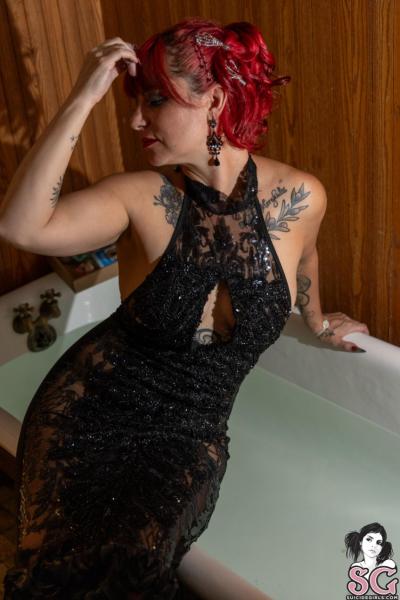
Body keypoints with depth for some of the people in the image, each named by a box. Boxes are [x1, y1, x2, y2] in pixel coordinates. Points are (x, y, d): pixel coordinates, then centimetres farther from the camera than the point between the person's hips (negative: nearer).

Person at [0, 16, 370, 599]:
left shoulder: (299, 197, -8)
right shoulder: (144, 197, -11)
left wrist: (318, 322, 34)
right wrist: (81, 101, -24)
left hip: (190, 435, 1)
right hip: (91, 405, 0)